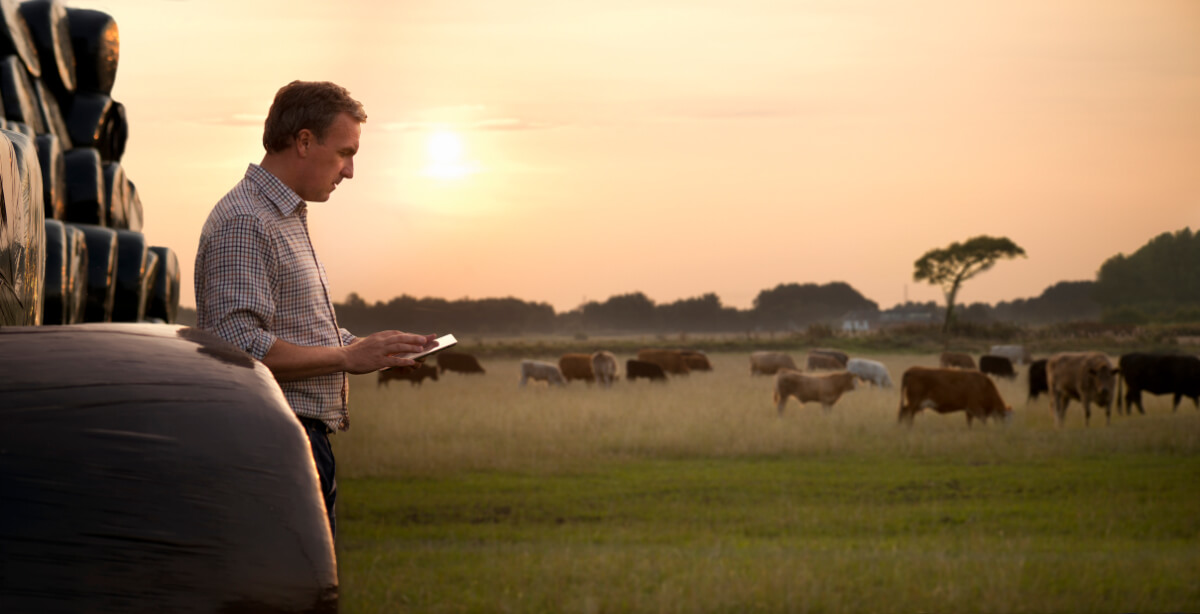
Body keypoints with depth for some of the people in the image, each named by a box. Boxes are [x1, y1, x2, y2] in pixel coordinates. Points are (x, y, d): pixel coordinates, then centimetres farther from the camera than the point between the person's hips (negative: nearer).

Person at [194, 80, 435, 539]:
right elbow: (243, 347, -23)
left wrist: (372, 349, 13)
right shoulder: (244, 222, -13)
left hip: (305, 441, 11)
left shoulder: (288, 218, 21)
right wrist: (348, 356, -18)